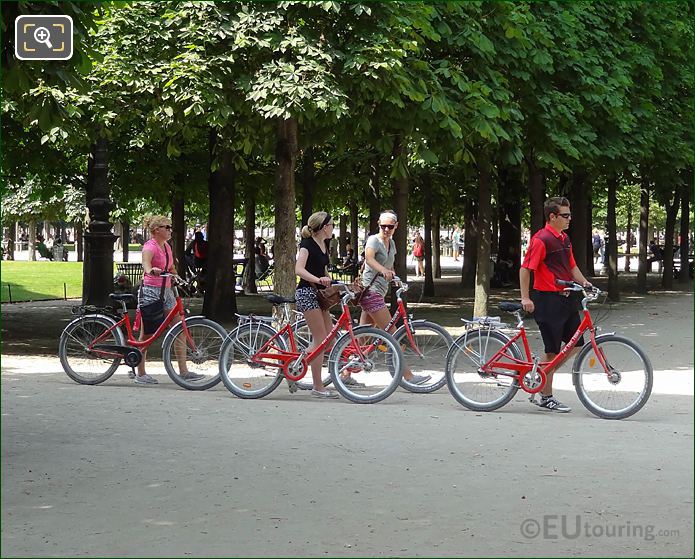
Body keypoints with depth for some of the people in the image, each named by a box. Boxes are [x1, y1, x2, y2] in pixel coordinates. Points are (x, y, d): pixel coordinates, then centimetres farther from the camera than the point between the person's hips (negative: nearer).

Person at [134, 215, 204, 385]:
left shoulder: (167, 246, 13)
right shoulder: (149, 247, -13)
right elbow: (146, 264, -34)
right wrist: (152, 271, -54)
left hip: (166, 291, 8)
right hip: (150, 291, -8)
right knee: (146, 333, 0)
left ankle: (184, 371, 2)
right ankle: (140, 374, 8)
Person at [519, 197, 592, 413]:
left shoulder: (564, 239, 14)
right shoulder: (542, 239, -13)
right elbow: (525, 269, -15)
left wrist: (584, 282, 9)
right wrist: (525, 298, -18)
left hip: (566, 298, 9)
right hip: (548, 300, -9)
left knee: (576, 343, 9)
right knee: (552, 350, -3)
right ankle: (546, 397, 7)